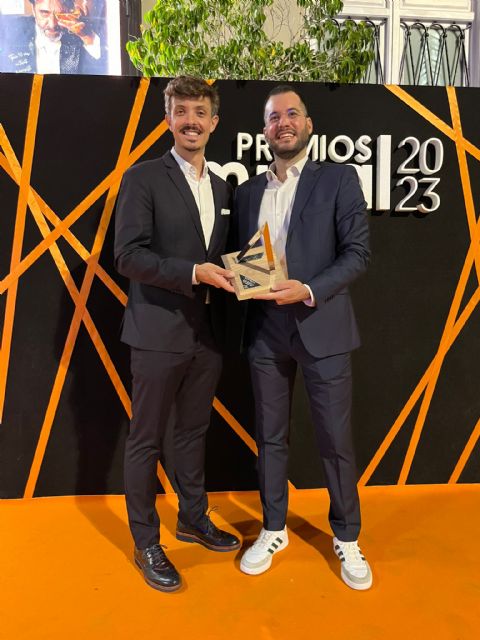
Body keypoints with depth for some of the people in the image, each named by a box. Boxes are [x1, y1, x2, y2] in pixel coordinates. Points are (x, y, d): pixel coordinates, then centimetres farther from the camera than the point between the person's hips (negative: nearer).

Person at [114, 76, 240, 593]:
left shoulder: (222, 189, 13)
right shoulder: (143, 178, -6)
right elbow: (128, 254, -14)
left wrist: (230, 274, -2)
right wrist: (193, 272, -22)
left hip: (207, 333, 6)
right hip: (159, 333, -6)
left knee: (194, 432, 19)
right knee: (146, 440, 6)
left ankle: (193, 519, 38)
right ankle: (146, 543, 24)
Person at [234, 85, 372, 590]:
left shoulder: (338, 178, 1)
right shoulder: (247, 191, 12)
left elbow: (358, 252, -5)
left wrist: (309, 290, -18)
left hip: (321, 327, -3)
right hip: (265, 331, 4)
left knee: (335, 439, 6)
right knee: (270, 437, 12)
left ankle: (346, 537, 28)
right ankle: (273, 530, 32)